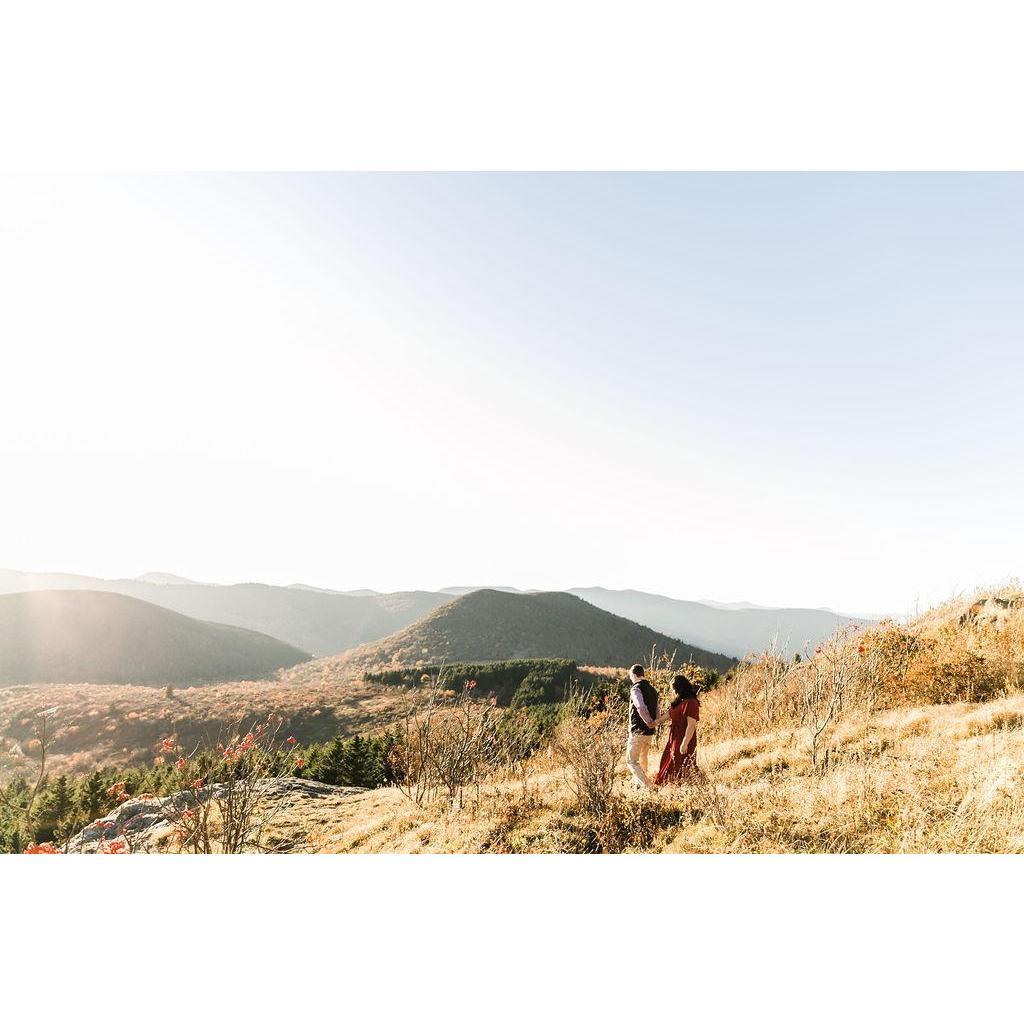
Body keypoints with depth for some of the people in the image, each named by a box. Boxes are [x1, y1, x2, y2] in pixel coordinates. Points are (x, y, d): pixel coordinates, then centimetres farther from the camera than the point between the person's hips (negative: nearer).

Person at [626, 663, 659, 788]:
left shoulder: (636, 689, -15)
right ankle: (638, 782, 40)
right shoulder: (652, 689, 13)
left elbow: (641, 707, -31)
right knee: (643, 759, 24)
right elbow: (656, 711, 19)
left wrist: (649, 722, -20)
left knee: (631, 760, -2)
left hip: (638, 731, -9)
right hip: (649, 732, 9)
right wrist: (653, 723, 13)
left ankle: (647, 786, -10)